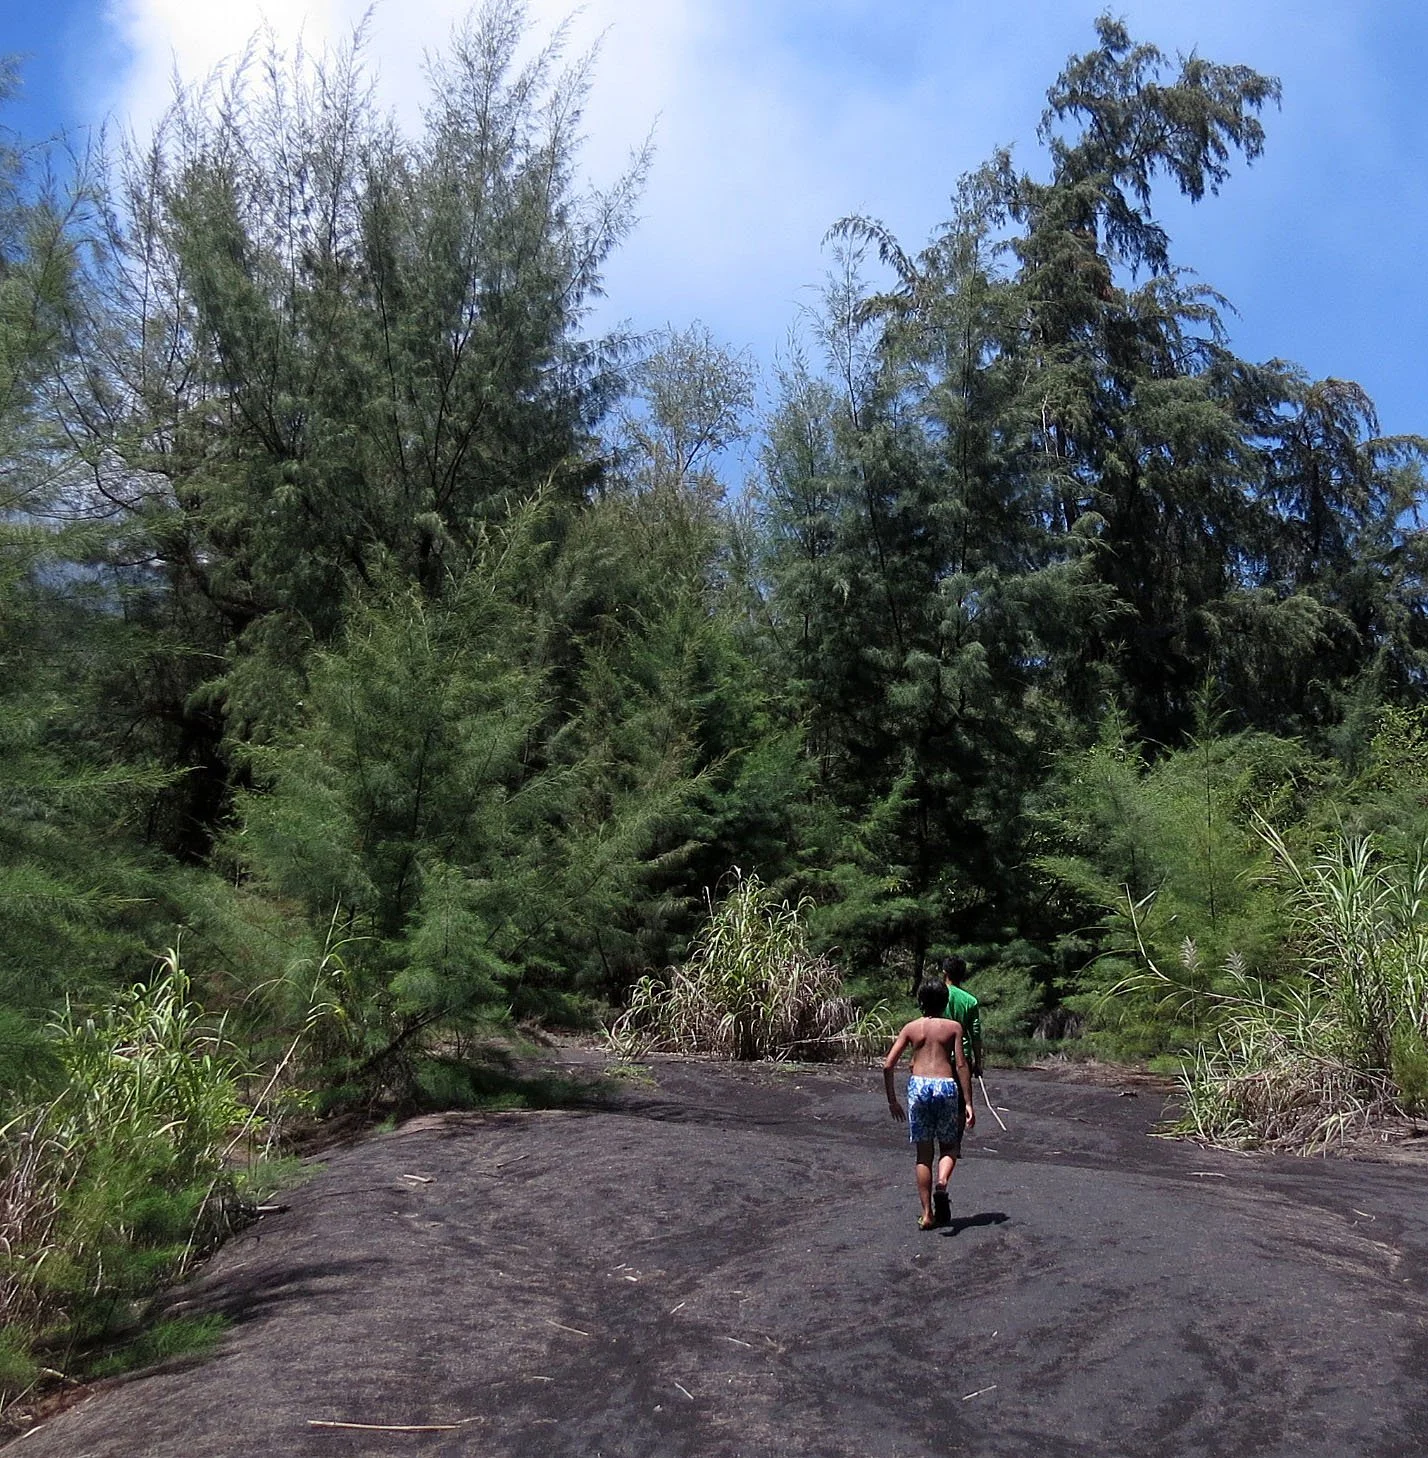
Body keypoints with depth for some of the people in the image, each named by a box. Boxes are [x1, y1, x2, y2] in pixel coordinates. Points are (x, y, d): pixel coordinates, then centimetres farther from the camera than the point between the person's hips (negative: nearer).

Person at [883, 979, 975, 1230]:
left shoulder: (911, 1028, 10)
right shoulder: (953, 1027, 6)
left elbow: (888, 1065, 4)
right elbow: (961, 1065, -2)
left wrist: (892, 1099, 13)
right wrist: (968, 1103, 0)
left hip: (918, 1086, 1)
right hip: (946, 1087, -1)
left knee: (924, 1153, 10)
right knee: (949, 1147, 15)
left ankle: (927, 1214, 9)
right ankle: (942, 1183, -17)